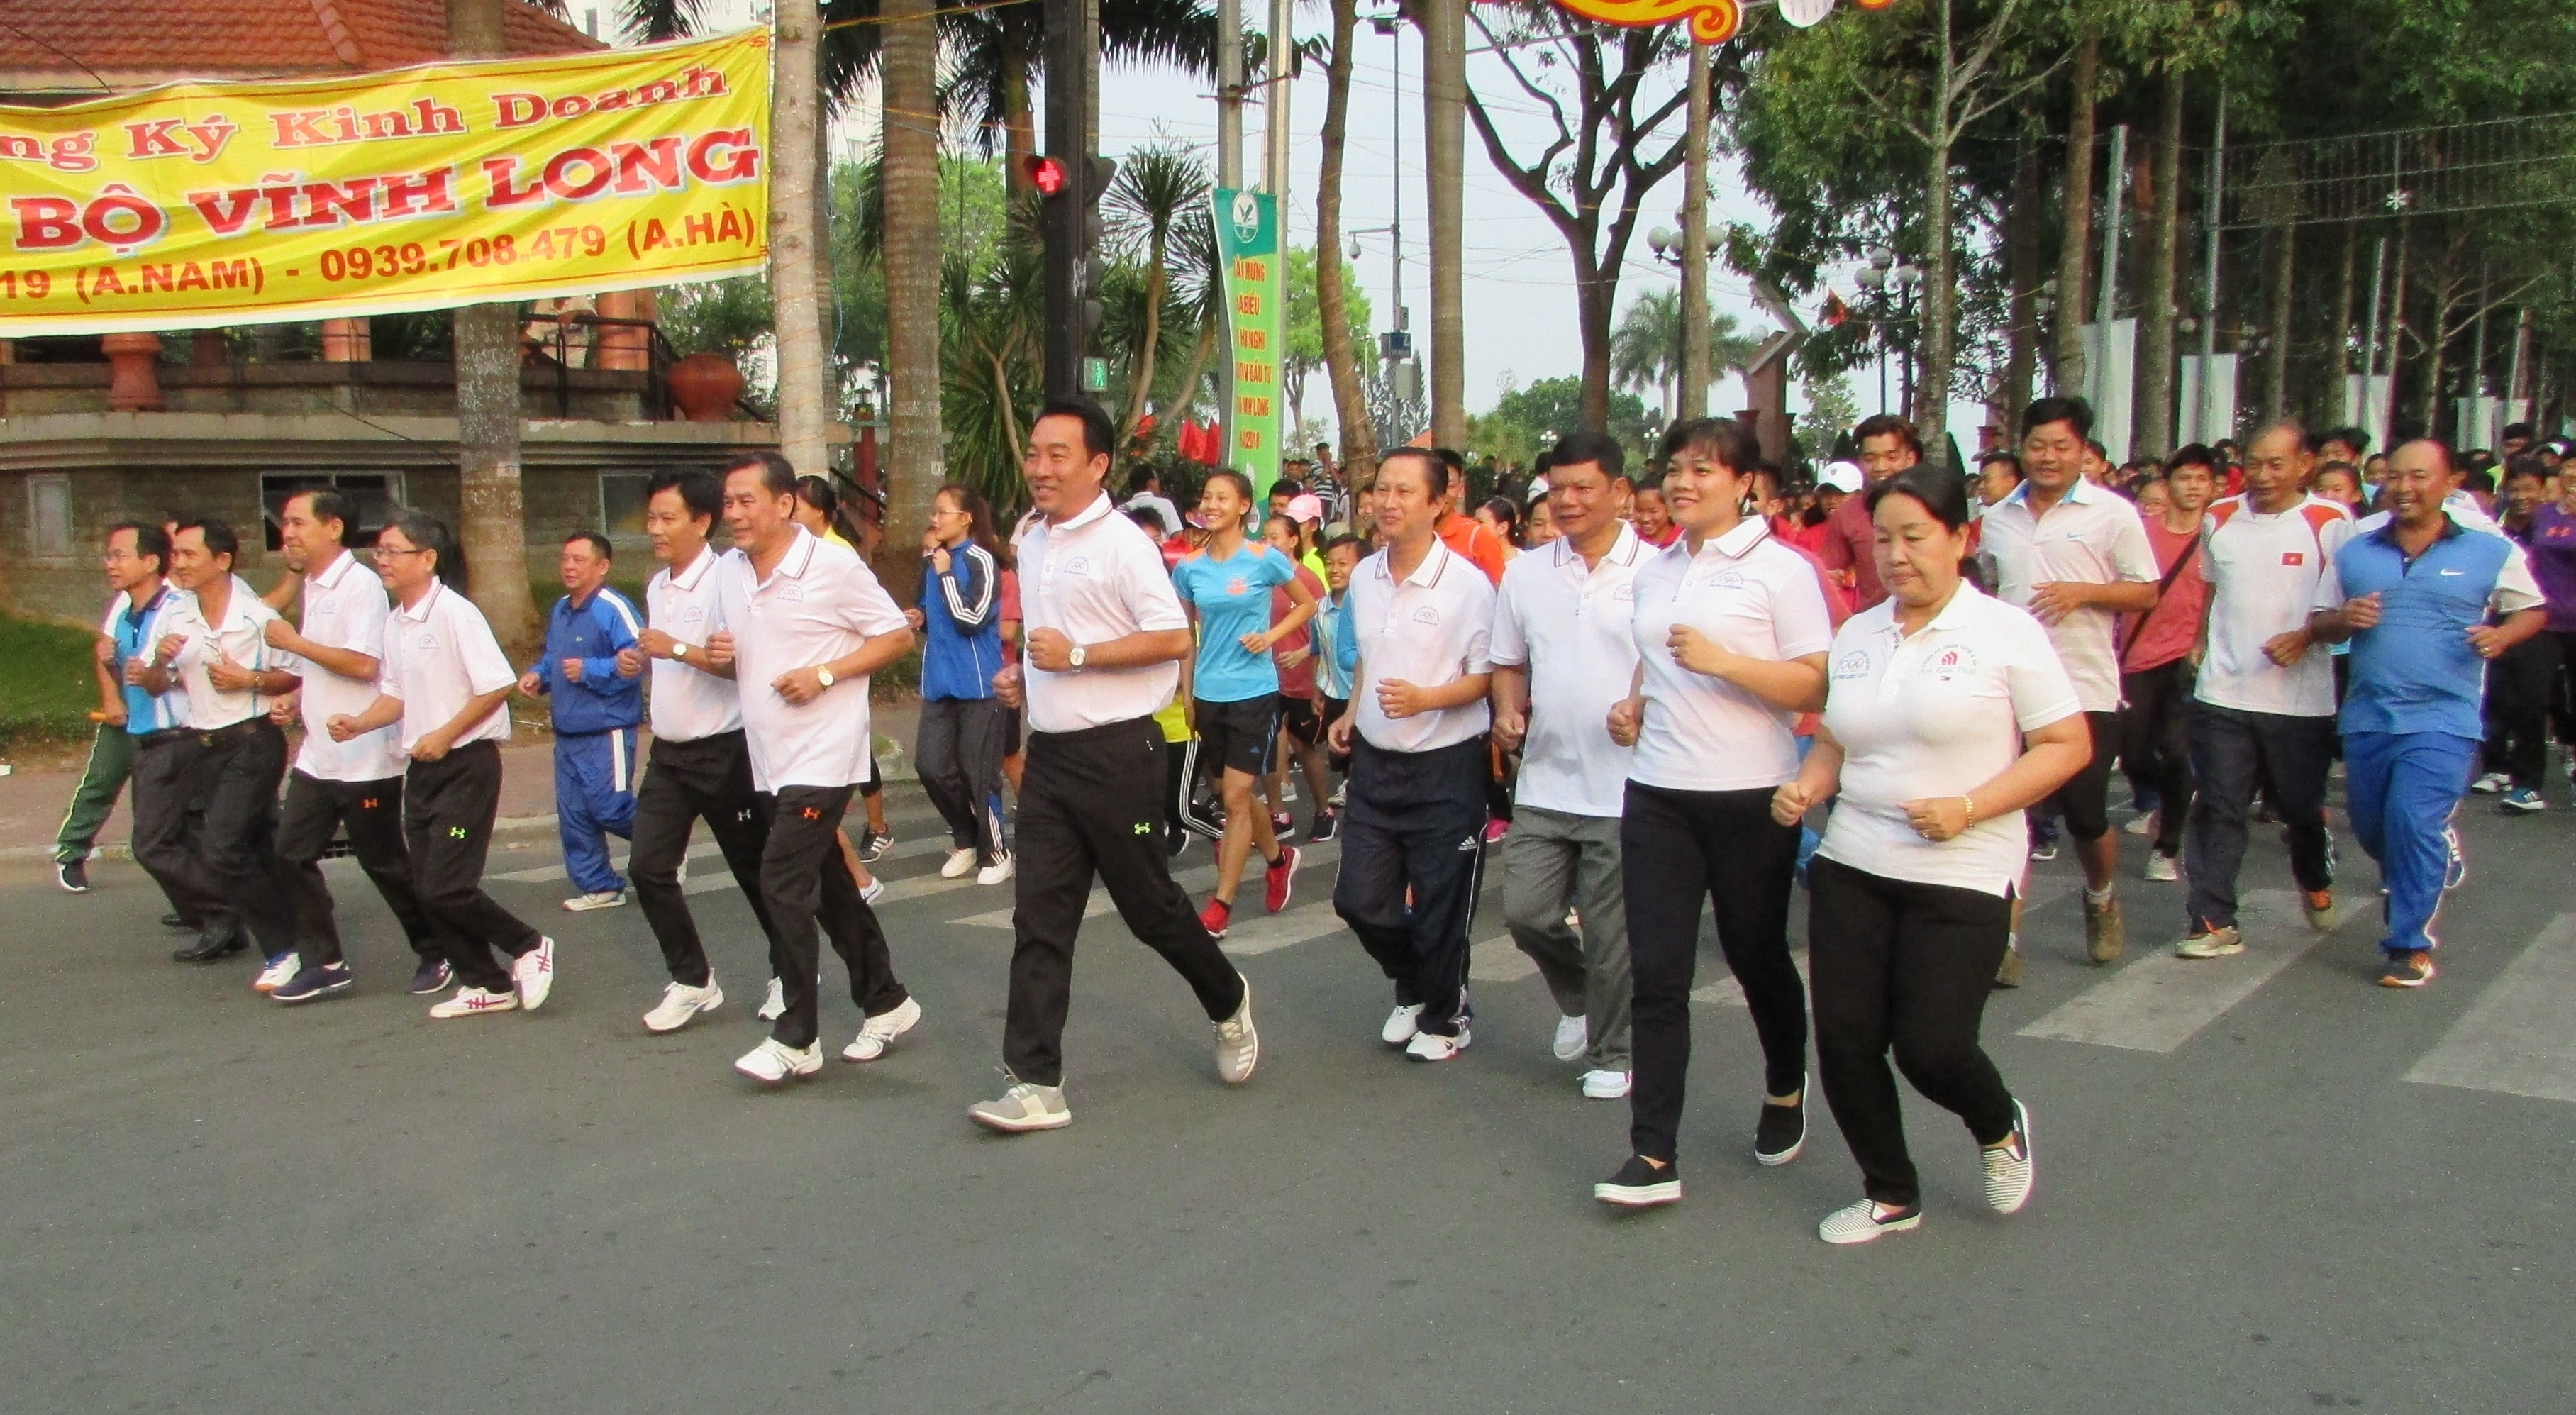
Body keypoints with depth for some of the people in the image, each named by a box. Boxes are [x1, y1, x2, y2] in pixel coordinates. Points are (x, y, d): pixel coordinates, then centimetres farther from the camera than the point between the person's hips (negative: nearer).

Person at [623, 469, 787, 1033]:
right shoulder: (656, 587, 11)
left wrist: (679, 650, -29)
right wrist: (642, 658, -1)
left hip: (723, 750, -7)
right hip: (669, 753, 7)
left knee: (754, 869, 6)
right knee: (649, 867, -1)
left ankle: (788, 969, 25)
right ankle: (692, 981, 11)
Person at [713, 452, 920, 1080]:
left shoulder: (833, 565, -12)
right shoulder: (727, 573, 8)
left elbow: (898, 635, -8)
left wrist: (825, 674, -18)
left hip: (822, 753, -7)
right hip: (770, 757, 7)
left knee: (783, 883, -11)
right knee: (829, 885, 14)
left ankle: (796, 1038, -2)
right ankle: (886, 1002, 28)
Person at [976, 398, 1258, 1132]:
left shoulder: (1122, 542, -12)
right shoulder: (1030, 541, 12)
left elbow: (1174, 637, -18)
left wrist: (1076, 655, -21)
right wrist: (1020, 673, 8)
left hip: (1115, 752, -7)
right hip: (1047, 753, 7)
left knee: (1149, 903, 6)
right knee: (1039, 919, 2)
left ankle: (1229, 1002, 34)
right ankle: (1037, 1084, 4)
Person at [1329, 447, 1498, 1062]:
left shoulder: (1467, 583, -15)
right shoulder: (1362, 577, 5)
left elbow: (1489, 675, -11)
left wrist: (1424, 699, -25)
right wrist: (1351, 716, 10)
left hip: (1445, 766, -6)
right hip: (1375, 760, 6)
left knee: (1440, 909, 4)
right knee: (1358, 898, 7)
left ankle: (1445, 1016, 28)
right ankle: (1413, 988, 34)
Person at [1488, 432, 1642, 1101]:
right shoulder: (1525, 572, 8)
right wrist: (1508, 711, -2)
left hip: (1623, 786, -4)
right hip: (1543, 781, 4)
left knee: (1612, 933, 5)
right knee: (1524, 911, 3)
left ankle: (1610, 1053, 26)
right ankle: (1578, 999, 33)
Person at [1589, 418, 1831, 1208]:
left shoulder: (1780, 570, -6)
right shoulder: (1654, 572, 11)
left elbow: (1818, 689, -10)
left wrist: (1722, 661, -21)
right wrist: (1631, 705, 6)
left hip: (1750, 796, -4)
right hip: (1656, 794, 4)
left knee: (1757, 957, 12)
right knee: (1656, 974, -2)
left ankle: (1785, 1092, 40)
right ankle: (1653, 1157, 0)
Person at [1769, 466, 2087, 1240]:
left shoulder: (2006, 632, -6)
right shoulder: (1857, 634, 10)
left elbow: (2069, 745, -7)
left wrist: (1967, 809, -18)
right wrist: (1808, 785, -3)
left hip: (1962, 877, -5)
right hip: (1851, 867, 5)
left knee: (1931, 1046, -8)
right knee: (1844, 1039, 3)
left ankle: (2001, 1127, 28)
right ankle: (1890, 1195, 25)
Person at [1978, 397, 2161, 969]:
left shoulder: (2113, 514, -2)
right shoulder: (1998, 517, 9)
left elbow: (2147, 593, -2)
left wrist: (2082, 591, -17)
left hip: (2086, 691, -2)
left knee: (2086, 816, 6)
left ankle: (2101, 900, 37)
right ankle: (2008, 938, 4)